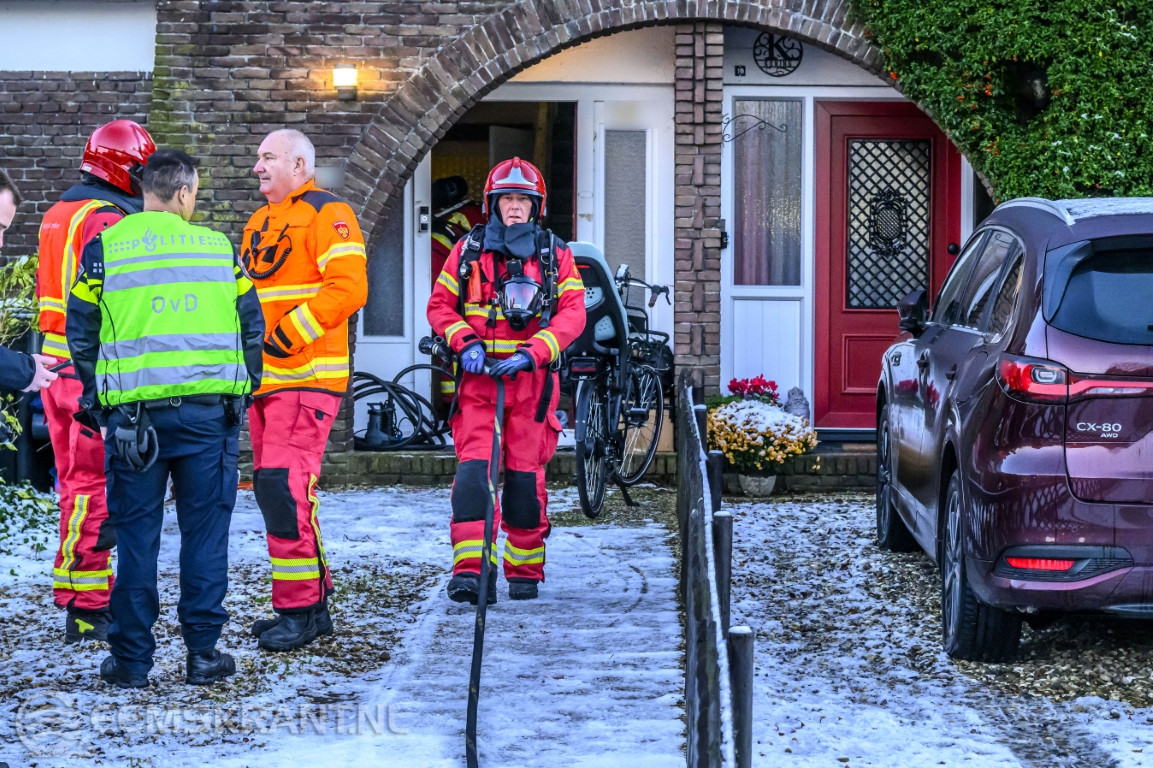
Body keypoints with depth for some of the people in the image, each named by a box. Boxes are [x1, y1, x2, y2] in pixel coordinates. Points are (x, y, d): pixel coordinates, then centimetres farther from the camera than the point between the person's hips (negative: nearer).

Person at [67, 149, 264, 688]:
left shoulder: (105, 248, 1)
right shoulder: (217, 247, 6)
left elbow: (81, 330, 3)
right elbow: (251, 324, 9)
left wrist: (93, 396, 14)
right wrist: (242, 387, 20)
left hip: (135, 413, 0)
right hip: (209, 410, 1)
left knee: (136, 533, 5)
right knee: (205, 529, 7)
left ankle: (131, 658, 7)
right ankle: (203, 652, 7)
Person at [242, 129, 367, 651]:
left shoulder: (326, 214, -7)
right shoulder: (260, 223, 20)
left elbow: (348, 287, -18)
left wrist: (290, 334, -21)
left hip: (307, 376, -9)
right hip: (266, 377, 9)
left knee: (284, 485, -16)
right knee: (271, 489, 11)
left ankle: (300, 609, -11)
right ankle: (311, 601, 20)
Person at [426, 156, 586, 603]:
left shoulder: (555, 255, 7)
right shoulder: (468, 251, 8)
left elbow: (572, 314, -2)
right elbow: (440, 305, 10)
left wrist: (530, 352, -16)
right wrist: (464, 342, -9)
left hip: (531, 377, 0)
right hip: (478, 376, 0)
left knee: (526, 474, 2)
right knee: (473, 468, -13)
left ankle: (525, 570, 15)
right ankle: (469, 568, -18)